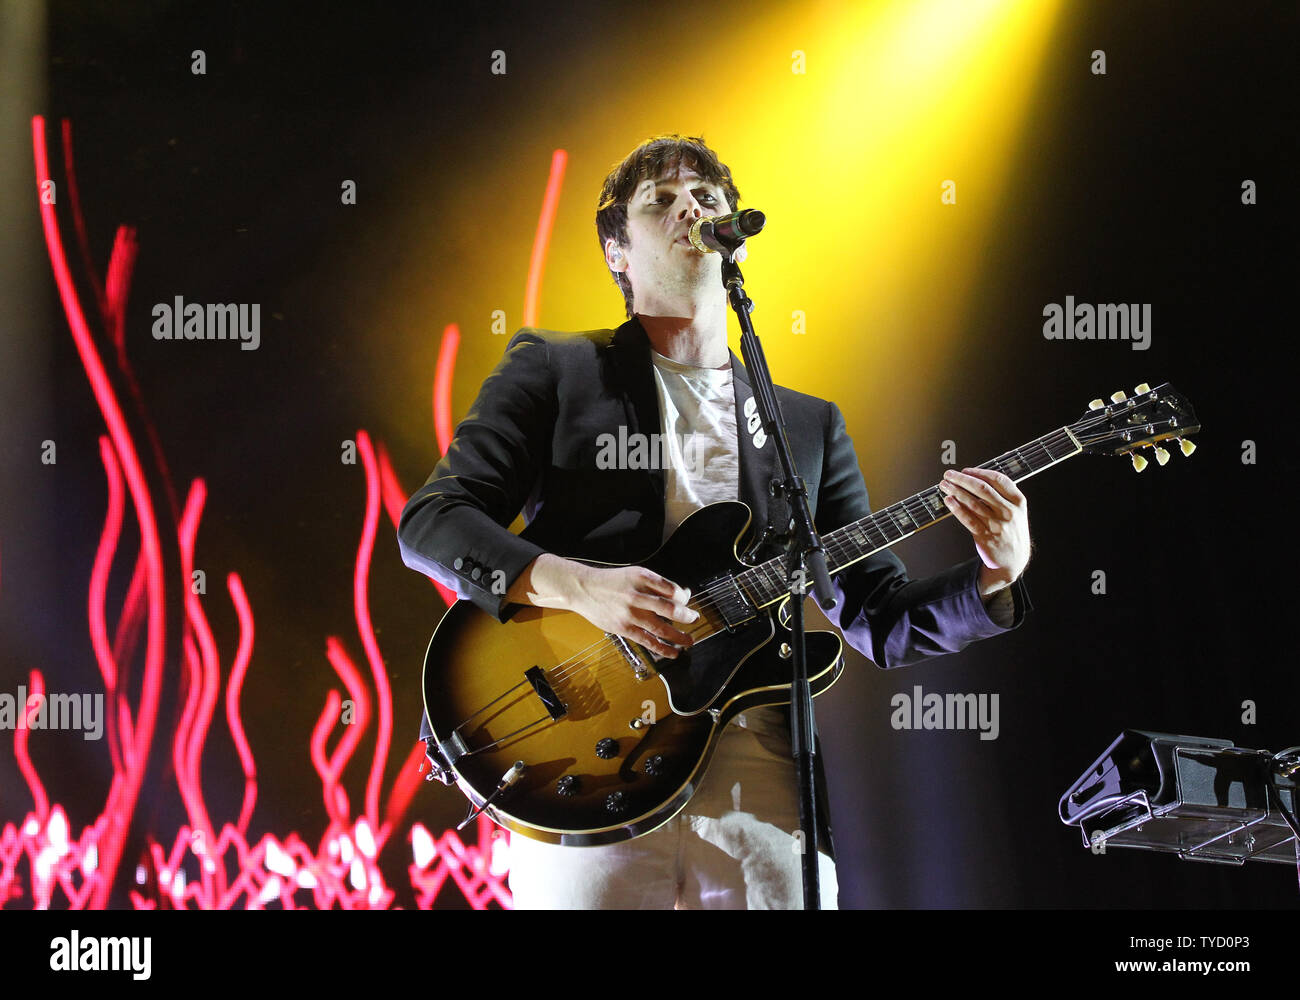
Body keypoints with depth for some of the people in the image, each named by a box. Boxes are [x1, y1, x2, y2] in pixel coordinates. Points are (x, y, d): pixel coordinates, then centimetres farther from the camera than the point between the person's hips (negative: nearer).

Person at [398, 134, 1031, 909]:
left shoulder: (812, 426, 21)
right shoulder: (554, 370, 11)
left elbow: (883, 620, 16)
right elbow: (430, 522, 1)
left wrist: (995, 579, -4)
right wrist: (575, 585, -16)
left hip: (761, 785, 3)